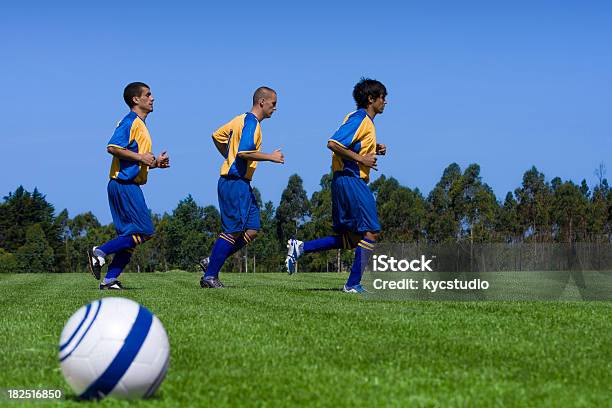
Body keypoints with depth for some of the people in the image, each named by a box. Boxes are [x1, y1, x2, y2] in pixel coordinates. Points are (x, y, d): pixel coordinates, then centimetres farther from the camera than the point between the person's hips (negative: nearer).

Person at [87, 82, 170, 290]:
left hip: (129, 186, 10)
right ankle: (100, 252, -10)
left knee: (129, 237, 7)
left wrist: (155, 162, 12)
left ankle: (110, 279, 6)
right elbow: (112, 147, -21)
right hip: (124, 185, -10)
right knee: (143, 231, -13)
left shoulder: (140, 124, 21)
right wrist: (141, 157, -19)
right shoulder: (131, 121, -10)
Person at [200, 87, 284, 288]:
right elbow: (244, 152, -25)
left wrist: (229, 157, 27)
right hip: (235, 183, -10)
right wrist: (271, 157, -17)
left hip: (242, 184, 10)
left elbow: (217, 136, 26)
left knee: (251, 231, 7)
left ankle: (212, 262, 11)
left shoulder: (241, 119, 17)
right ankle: (209, 276, -4)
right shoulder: (251, 123, -13)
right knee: (233, 232, -8)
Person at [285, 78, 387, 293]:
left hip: (350, 181, 10)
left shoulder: (366, 121, 19)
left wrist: (375, 150, 11)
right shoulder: (359, 118, -12)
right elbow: (333, 144, -21)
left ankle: (300, 247, 10)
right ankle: (353, 284, -7)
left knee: (351, 239, 11)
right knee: (371, 232, -8)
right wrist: (361, 158, -19)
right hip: (351, 180, -10)